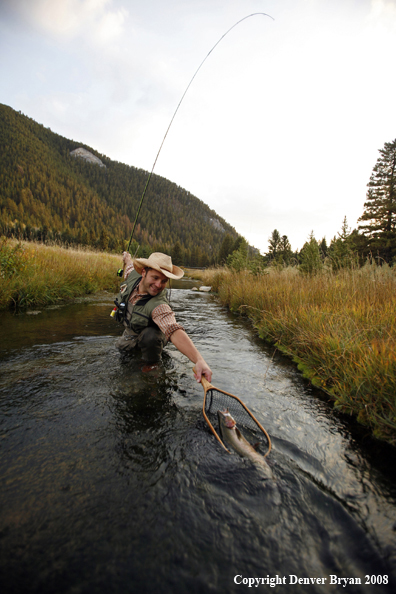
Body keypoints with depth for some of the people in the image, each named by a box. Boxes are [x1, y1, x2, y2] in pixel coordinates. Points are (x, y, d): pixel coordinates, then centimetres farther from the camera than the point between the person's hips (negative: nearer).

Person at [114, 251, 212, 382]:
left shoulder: (159, 306, -45)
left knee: (150, 336, -39)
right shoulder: (133, 276, -26)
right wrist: (126, 256, 24)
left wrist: (199, 360, -76)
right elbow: (129, 263, -1)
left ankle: (152, 365, -8)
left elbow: (174, 331, -61)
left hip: (151, 335, -6)